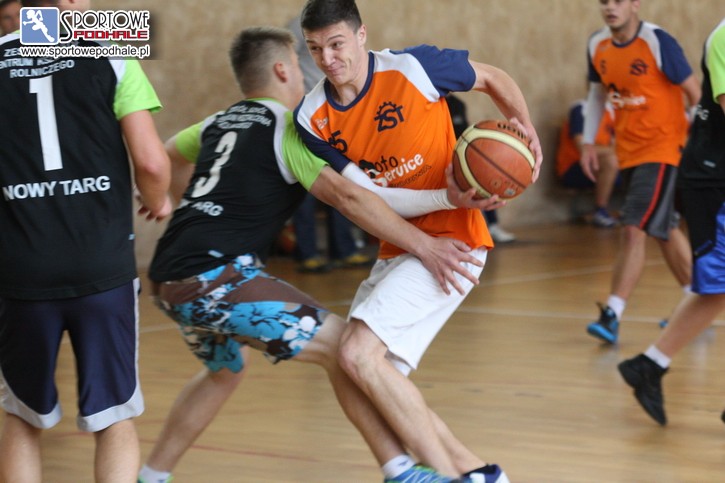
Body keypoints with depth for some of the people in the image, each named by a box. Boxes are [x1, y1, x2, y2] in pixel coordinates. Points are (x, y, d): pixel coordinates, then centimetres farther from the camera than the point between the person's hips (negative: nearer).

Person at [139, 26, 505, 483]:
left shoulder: (221, 123, 20)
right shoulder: (286, 128, -2)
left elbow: (170, 153, 42)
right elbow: (347, 196, -13)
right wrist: (424, 245, -14)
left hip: (172, 279, 9)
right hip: (217, 276, -9)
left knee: (225, 370, 32)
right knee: (340, 344, -6)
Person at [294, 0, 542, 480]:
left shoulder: (412, 67, -13)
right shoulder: (313, 117, -2)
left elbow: (494, 78, 4)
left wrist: (526, 128, -14)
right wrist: (449, 194, -22)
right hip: (397, 247, 7)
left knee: (359, 354, -20)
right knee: (375, 374, 7)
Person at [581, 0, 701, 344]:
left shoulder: (657, 42, -16)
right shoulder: (597, 46, 2)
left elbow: (694, 92, -11)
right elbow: (597, 94, 17)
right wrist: (589, 143, 10)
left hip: (663, 148, -7)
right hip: (628, 151, 7)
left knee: (634, 229, -16)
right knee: (665, 229, 17)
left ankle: (612, 315, -16)